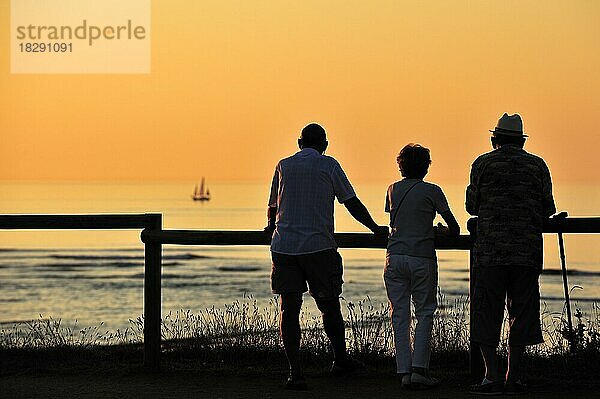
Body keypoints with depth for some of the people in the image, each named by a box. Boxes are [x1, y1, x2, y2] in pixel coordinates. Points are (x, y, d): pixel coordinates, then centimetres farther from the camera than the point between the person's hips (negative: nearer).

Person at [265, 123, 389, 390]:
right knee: (329, 305, 14)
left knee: (289, 309, 0)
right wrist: (375, 228, 19)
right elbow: (352, 203, 6)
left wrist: (271, 226, 45)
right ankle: (340, 360, 29)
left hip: (284, 246, 2)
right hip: (318, 247, -2)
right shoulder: (329, 166, 4)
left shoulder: (284, 166, 12)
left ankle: (295, 372, -6)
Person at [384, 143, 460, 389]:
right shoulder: (431, 191, -2)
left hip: (395, 257, 3)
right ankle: (419, 370, -6)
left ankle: (404, 371, 1)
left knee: (400, 316, 5)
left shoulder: (393, 190, 10)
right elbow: (451, 221, 9)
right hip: (422, 258, -3)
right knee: (425, 314, 5)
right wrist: (453, 232, 32)